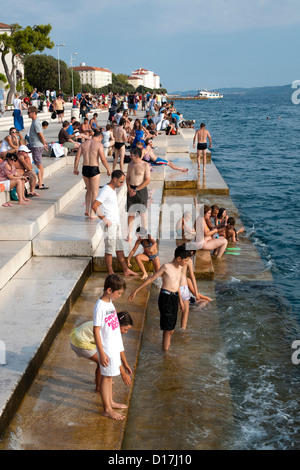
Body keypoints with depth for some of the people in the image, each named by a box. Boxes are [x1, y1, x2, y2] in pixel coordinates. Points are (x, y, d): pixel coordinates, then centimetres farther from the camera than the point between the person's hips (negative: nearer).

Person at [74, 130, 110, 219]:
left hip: (85, 169, 5)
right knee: (95, 192, 5)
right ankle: (92, 213, 4)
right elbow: (103, 159, -13)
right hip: (94, 169, -5)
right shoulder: (98, 145, -7)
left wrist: (75, 169, 12)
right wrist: (108, 170, -3)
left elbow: (77, 157, 5)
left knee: (89, 190, 22)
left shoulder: (84, 144, 9)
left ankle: (87, 210, 18)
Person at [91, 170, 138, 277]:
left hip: (116, 224, 9)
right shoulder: (105, 190, -18)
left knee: (119, 248, 16)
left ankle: (126, 270, 23)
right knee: (110, 250, 1)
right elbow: (94, 206, -23)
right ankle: (111, 273, 10)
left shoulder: (113, 189, 12)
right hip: (110, 224, -9)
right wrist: (104, 219, -19)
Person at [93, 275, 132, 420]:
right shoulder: (100, 307, -24)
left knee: (110, 375, 21)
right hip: (107, 349, -8)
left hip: (114, 346, 8)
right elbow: (96, 331, -22)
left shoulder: (109, 302, 4)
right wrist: (102, 353, -21)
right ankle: (107, 409, 16)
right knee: (106, 377, 4)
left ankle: (110, 402, 36)